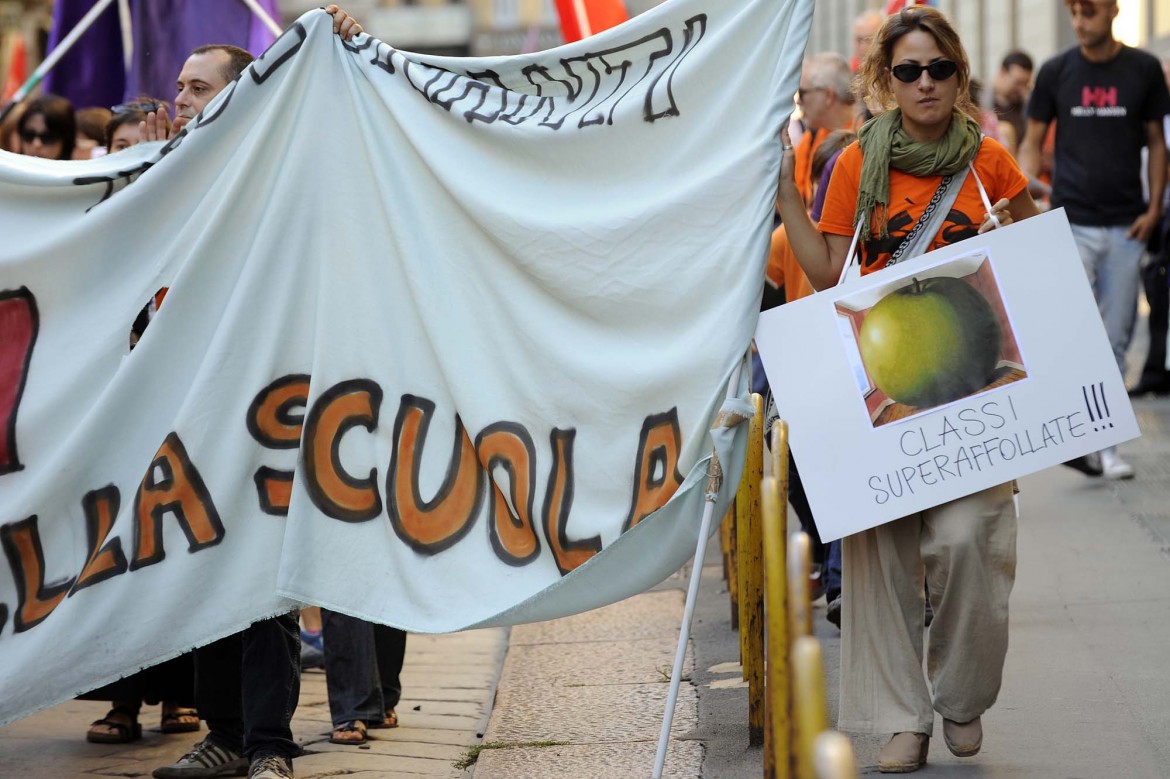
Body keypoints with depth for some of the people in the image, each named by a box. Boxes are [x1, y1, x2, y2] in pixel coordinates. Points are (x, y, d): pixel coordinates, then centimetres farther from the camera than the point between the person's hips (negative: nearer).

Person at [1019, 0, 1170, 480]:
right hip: (1070, 222, -1)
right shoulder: (1056, 72, 2)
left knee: (1115, 338, 5)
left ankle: (1106, 444, 12)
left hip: (1125, 225, 1)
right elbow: (1033, 142, 7)